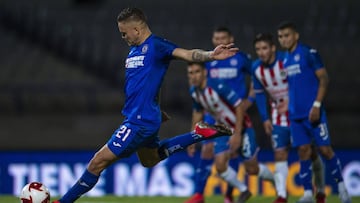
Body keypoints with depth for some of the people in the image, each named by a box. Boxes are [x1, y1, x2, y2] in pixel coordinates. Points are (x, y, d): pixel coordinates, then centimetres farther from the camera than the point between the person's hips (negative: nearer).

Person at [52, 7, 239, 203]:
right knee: (150, 159, 33)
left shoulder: (156, 45, -14)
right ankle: (199, 134, 30)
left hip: (140, 121, -11)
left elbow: (187, 54, -26)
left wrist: (211, 55, -43)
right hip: (135, 117, 11)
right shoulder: (134, 50, 12)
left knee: (98, 161, -7)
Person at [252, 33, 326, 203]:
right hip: (279, 113, 3)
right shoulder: (256, 68, -5)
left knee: (310, 152, 6)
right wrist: (264, 118, -1)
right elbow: (259, 94, 6)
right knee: (280, 153, -8)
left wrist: (290, 102, -26)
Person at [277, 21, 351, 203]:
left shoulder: (308, 53, -8)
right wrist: (287, 104, 16)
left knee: (325, 149, -4)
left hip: (313, 112, -6)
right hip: (295, 114, 6)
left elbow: (323, 78, -10)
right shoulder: (284, 59, 13)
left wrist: (317, 104, -17)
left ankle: (341, 187, 9)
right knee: (303, 151, 2)